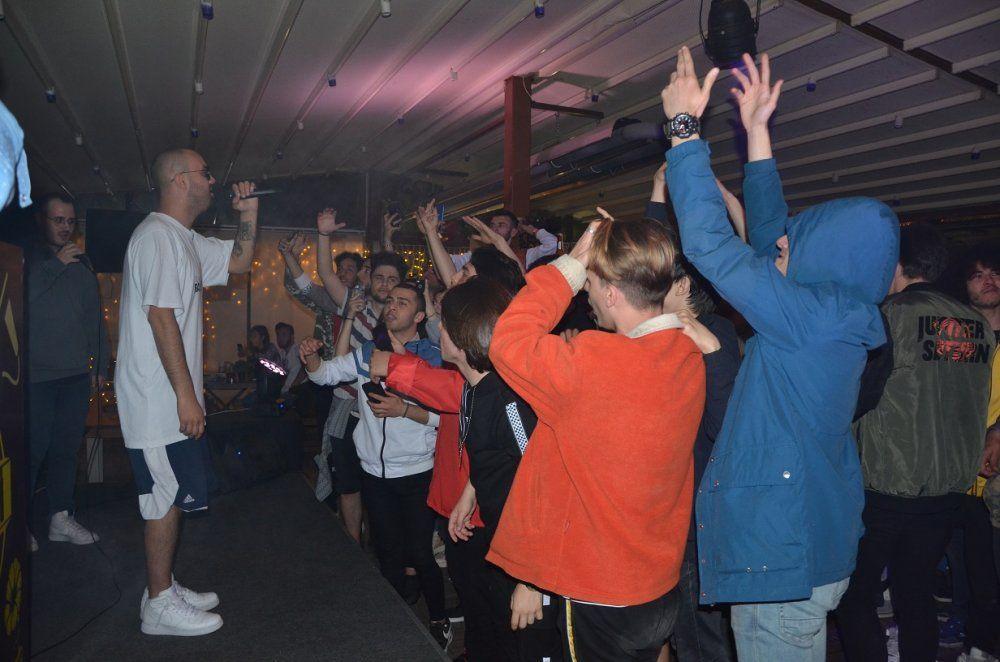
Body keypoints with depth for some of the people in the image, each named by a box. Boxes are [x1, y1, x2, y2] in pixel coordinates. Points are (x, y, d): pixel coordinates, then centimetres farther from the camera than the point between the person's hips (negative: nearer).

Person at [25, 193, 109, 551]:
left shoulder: (81, 263, 15)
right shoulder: (27, 258, 2)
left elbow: (95, 317, 17)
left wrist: (100, 364, 15)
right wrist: (56, 264, -16)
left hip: (76, 374, 4)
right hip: (37, 374, -4)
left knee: (67, 448, 8)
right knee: (33, 450, -3)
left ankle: (61, 518, 17)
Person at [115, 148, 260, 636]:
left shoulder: (185, 241, 16)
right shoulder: (157, 236, -15)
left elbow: (239, 262, 26)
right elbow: (161, 318, -22)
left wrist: (248, 213, 11)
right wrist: (186, 394, -22)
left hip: (172, 399, 10)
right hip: (159, 399, -10)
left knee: (172, 495, 16)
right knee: (167, 496, -1)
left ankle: (163, 588, 28)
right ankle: (160, 604, 11)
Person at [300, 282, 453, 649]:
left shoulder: (433, 357, -9)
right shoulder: (367, 352, 6)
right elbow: (326, 373, 3)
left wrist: (404, 409, -25)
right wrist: (310, 357, -17)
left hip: (417, 472, -4)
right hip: (375, 471, 4)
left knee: (419, 553, 3)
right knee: (388, 553, 16)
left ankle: (440, 622, 25)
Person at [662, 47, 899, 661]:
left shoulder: (806, 316, -22)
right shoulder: (842, 313, 3)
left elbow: (709, 241, -22)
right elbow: (768, 229, 11)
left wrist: (684, 126, -13)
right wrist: (757, 129, 13)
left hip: (782, 557, -9)